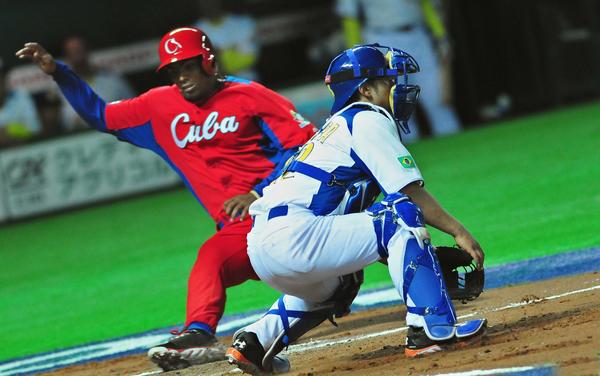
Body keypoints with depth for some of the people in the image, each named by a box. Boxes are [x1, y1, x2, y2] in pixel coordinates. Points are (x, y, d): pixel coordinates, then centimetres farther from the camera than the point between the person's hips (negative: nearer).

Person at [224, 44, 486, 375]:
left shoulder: (339, 124, 29)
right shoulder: (369, 120, 1)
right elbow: (410, 192, -8)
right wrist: (458, 231, -4)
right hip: (293, 239, -10)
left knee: (341, 283, 38)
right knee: (401, 215, -9)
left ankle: (254, 342, 22)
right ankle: (433, 328, -18)